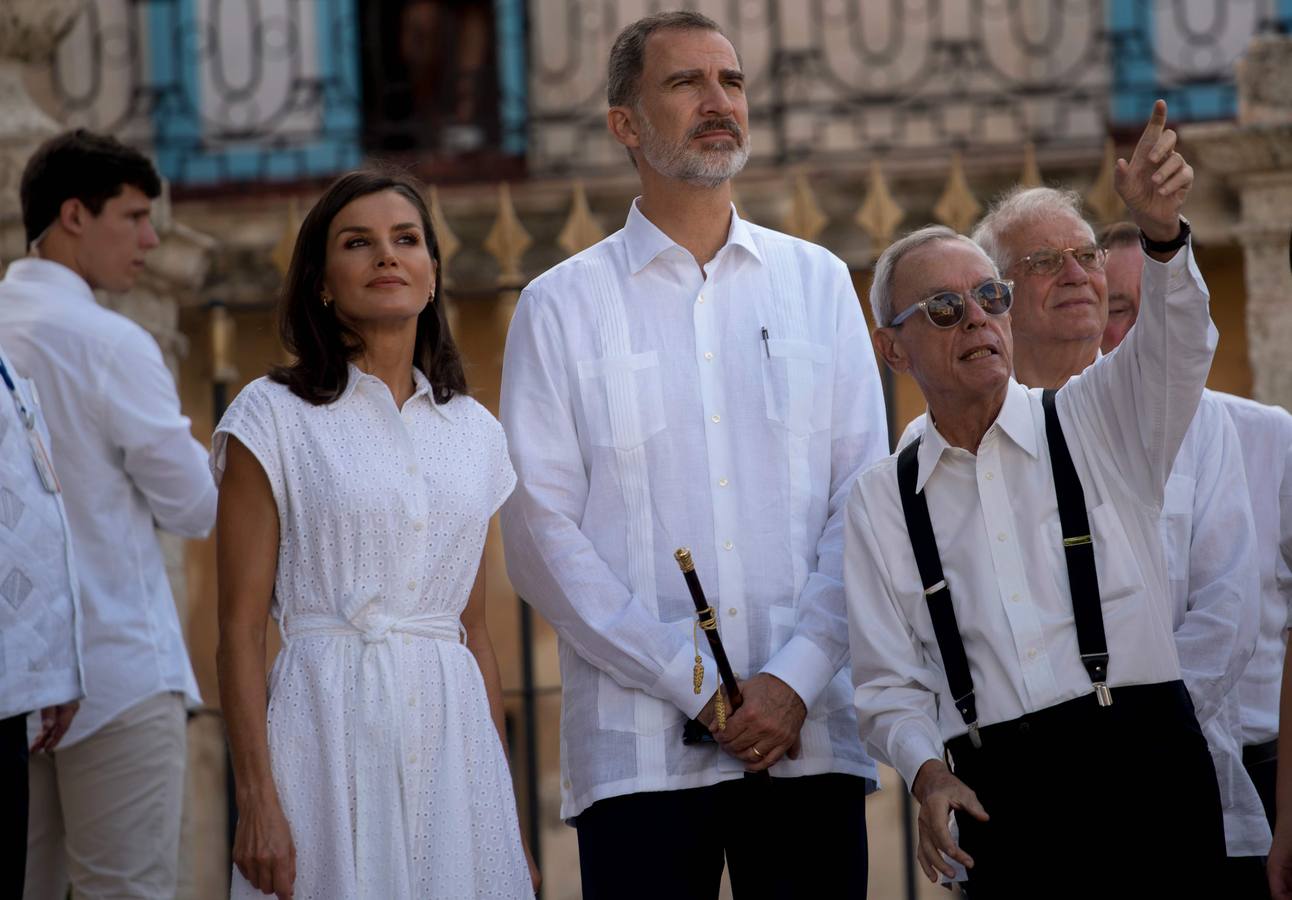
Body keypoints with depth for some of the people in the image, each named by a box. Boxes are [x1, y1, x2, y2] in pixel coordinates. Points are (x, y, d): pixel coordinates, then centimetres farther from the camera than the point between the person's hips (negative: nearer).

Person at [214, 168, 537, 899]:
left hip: (454, 735, 4)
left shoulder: (474, 430, 12)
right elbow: (242, 629, -5)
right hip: (329, 729, -4)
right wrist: (257, 800, -13)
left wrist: (509, 811, 11)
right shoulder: (274, 416, -1)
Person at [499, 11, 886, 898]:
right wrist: (695, 684, -9)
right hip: (639, 747, -2)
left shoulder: (816, 283, 12)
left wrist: (795, 677, -7)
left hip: (810, 730, 2)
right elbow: (541, 534, -2)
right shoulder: (563, 307, 5)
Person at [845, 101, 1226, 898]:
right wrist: (928, 772, -11)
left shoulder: (1097, 421, 8)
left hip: (1145, 770, -1)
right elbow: (890, 685, 10)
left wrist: (1161, 232, -33)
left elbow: (1176, 348, -13)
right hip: (1000, 796, 2)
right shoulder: (883, 503, 12)